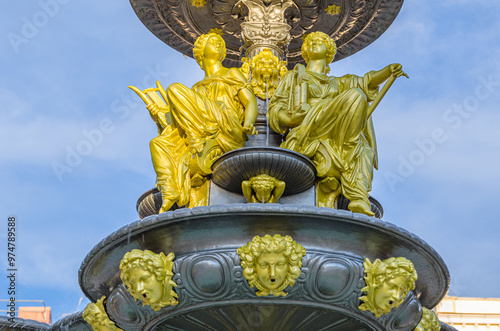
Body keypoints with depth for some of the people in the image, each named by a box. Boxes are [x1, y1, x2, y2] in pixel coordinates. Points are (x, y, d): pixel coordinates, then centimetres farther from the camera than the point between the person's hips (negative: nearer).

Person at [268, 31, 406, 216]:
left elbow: (364, 82, 17)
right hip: (305, 132, -4)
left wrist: (388, 71, -3)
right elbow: (275, 107, 14)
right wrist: (290, 120, -9)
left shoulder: (336, 84, 36)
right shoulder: (295, 76, 27)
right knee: (355, 97, -24)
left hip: (330, 139, 4)